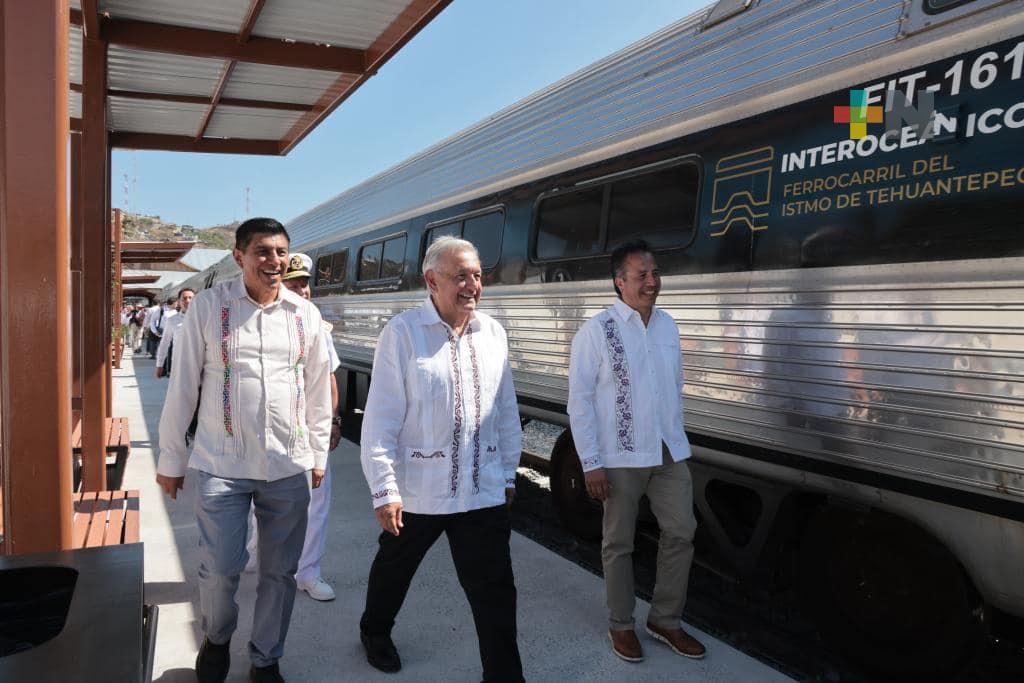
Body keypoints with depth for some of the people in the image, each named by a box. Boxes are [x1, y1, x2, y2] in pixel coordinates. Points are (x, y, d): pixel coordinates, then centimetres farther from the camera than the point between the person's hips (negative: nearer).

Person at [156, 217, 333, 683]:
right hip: (222, 465, -2)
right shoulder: (208, 306, -4)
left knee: (280, 571, 10)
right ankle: (216, 640, 36)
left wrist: (318, 453, 13)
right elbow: (182, 387, -1)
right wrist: (170, 459, 2)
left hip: (289, 468, 2)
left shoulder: (306, 313, 3)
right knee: (220, 568, 3)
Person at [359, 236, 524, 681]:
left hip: (484, 491, 3)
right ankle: (375, 632, 51)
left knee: (495, 591, 4)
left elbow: (507, 411, 8)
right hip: (416, 490, -2)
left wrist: (507, 473, 12)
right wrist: (384, 489, -13)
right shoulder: (402, 334, -12)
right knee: (394, 570, 23)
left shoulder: (492, 333, 2)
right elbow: (380, 420, -12)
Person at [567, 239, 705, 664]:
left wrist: (677, 438, 15)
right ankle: (621, 626, 27)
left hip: (670, 454, 6)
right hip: (621, 458, -5)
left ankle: (665, 621, 28)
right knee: (619, 543, 8)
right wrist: (591, 464, -15)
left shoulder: (668, 325, 6)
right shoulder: (596, 331, -12)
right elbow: (579, 401, -12)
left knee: (681, 533, 10)